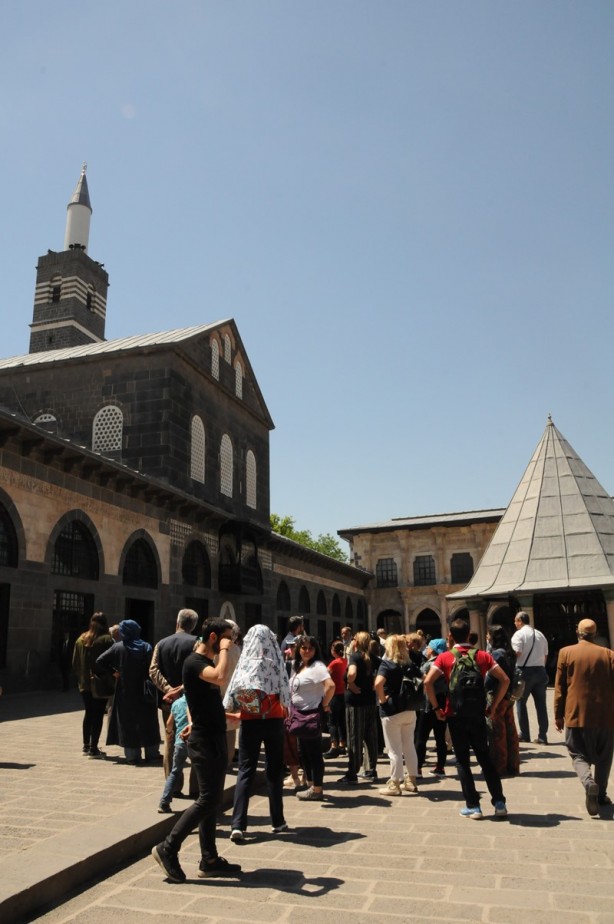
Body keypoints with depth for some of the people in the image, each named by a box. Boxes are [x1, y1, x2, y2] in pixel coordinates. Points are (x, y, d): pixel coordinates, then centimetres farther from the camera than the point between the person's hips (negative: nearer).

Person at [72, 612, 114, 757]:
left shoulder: (80, 640, 3)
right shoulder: (106, 640, -13)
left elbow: (75, 663, 9)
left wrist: (81, 678, 18)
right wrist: (112, 681, -2)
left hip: (85, 684, 5)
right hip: (101, 684, -5)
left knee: (88, 714, 17)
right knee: (98, 715, 1)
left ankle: (86, 745, 25)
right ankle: (93, 748, 1)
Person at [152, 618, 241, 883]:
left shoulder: (205, 662, 14)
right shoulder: (194, 662, -17)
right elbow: (220, 677, -37)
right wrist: (223, 650, -24)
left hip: (215, 739, 10)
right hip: (204, 741, -10)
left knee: (212, 799, 12)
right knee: (208, 799, -7)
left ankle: (209, 860, 20)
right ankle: (168, 849, 4)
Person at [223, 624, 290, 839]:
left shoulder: (244, 662, -4)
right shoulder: (276, 662, -7)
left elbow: (233, 692, -3)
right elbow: (284, 691, -6)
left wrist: (229, 711, 11)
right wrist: (286, 711, 7)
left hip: (250, 722, 0)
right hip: (274, 720, 0)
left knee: (245, 771, 3)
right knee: (274, 770, 12)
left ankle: (238, 825, -6)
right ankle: (277, 821, 18)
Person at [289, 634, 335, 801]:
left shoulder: (317, 666, -17)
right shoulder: (297, 666, 10)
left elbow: (331, 685, -31)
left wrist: (324, 704, -19)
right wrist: (292, 709, 10)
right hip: (300, 714, 9)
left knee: (314, 752, -1)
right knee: (303, 752, 17)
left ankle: (317, 789, 9)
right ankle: (311, 785, 29)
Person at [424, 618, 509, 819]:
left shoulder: (445, 657, -5)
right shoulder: (482, 655, 2)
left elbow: (428, 682, -17)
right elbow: (505, 680, -2)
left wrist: (436, 707, -6)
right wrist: (493, 706, 3)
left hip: (455, 714, -2)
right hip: (478, 713, 3)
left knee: (462, 760, 9)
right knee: (484, 757, 17)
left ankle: (473, 806, 10)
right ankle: (499, 802, 17)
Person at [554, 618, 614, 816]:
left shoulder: (566, 653, -2)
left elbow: (559, 687, -1)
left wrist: (558, 715, 6)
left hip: (577, 715, -1)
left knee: (579, 755, 6)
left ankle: (589, 782, -19)